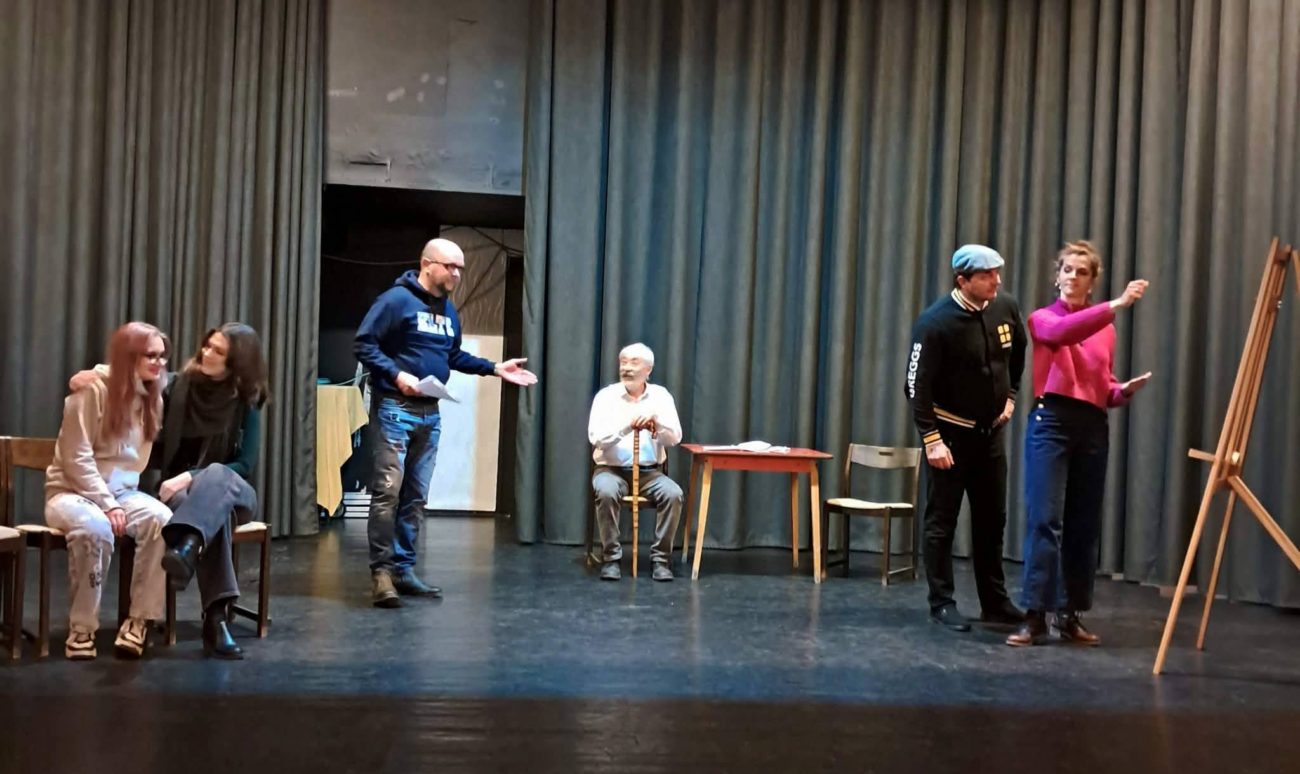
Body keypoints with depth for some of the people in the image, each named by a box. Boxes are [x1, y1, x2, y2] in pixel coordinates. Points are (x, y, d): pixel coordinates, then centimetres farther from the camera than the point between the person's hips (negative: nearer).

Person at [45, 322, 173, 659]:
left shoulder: (153, 397, 8)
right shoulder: (92, 391, -12)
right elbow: (76, 459, -15)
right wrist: (106, 504, -20)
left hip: (123, 491, 5)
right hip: (72, 491, -5)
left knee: (162, 519, -29)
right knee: (95, 527, -39)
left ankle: (139, 620, -21)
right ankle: (82, 627, -21)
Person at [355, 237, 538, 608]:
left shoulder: (449, 310, 15)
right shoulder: (396, 299, -10)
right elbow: (364, 344, -12)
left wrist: (495, 368, 15)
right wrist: (396, 374, -23)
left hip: (431, 413, 8)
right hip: (394, 408, -8)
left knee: (416, 496, 9)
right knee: (388, 490, -10)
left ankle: (403, 569, 16)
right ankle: (380, 570, -4)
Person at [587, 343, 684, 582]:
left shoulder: (661, 396, 3)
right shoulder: (606, 396, -2)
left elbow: (675, 438, -5)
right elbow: (595, 438, -15)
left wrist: (655, 421, -24)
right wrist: (627, 426, -29)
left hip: (650, 471, 2)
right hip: (611, 469, -1)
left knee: (673, 493, -27)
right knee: (606, 492, -34)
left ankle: (660, 558, -12)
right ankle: (610, 557, -17)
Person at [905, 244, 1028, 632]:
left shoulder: (1005, 308, -3)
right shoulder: (936, 322, -19)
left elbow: (1018, 353, 19)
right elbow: (918, 385, -18)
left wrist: (1011, 394, 11)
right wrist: (931, 438, -22)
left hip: (991, 430, 6)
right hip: (950, 432, -6)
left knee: (992, 520, 12)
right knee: (942, 521, 1)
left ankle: (995, 603, 22)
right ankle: (942, 603, 10)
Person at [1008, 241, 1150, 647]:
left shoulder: (1106, 329, 15)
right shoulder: (1042, 318, 3)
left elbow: (1105, 389, 18)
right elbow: (1064, 332, -22)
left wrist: (1126, 389, -3)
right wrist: (1116, 305, -28)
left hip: (1094, 428, 5)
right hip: (1051, 422, -4)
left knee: (1084, 526, 7)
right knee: (1045, 520, -10)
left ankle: (1071, 615, 16)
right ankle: (1035, 616, -7)